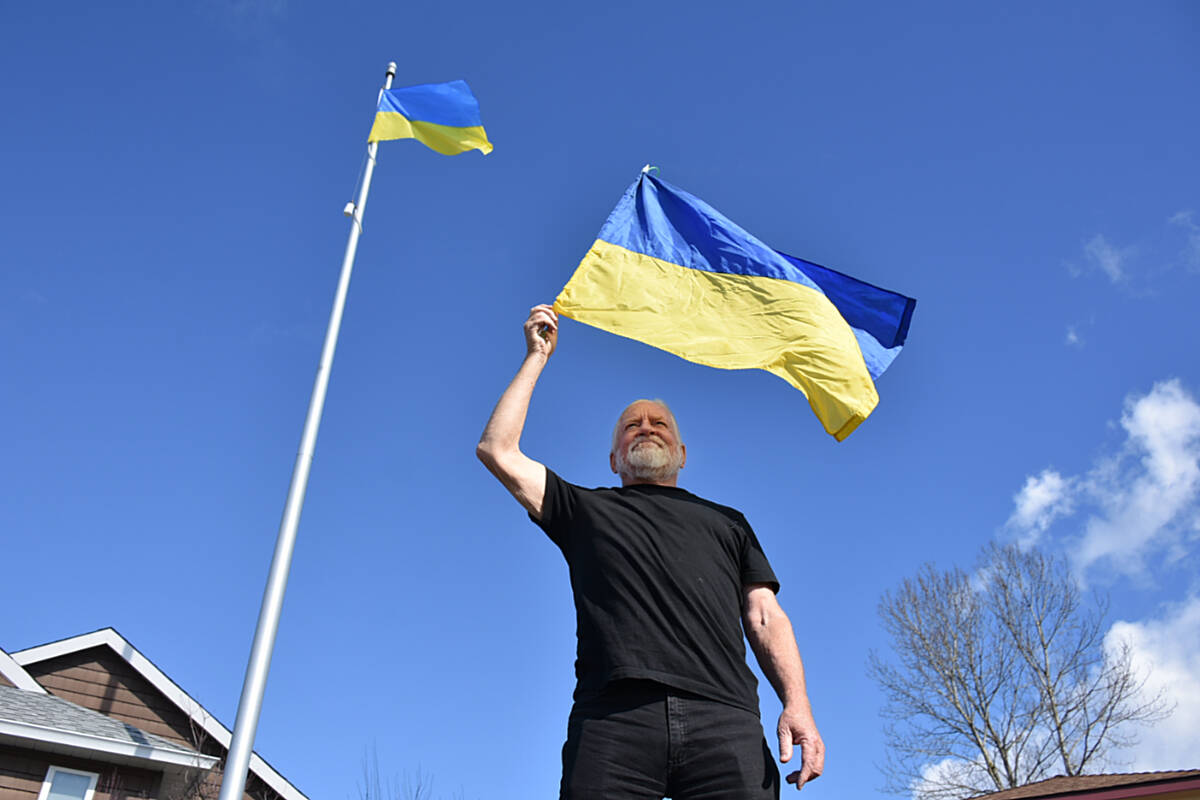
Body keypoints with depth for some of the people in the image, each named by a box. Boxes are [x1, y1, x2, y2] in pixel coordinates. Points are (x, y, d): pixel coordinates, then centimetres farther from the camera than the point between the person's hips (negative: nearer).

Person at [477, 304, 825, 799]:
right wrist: (537, 357, 27)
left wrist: (797, 703, 1)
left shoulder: (726, 523, 30)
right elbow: (497, 450, 20)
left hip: (723, 721, 1)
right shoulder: (587, 510, 27)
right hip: (614, 717, -1)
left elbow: (765, 617, 19)